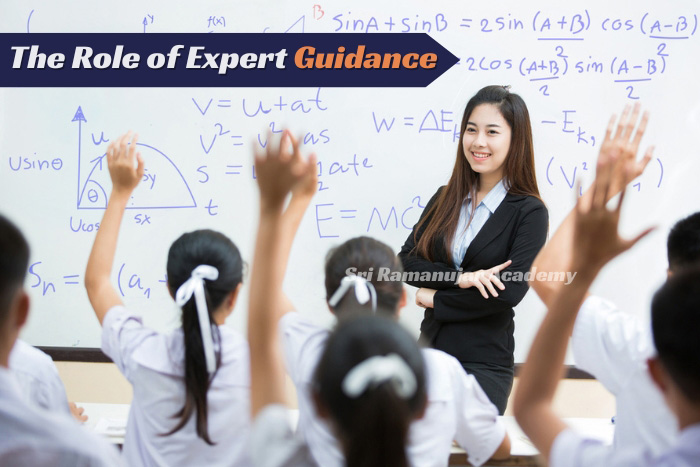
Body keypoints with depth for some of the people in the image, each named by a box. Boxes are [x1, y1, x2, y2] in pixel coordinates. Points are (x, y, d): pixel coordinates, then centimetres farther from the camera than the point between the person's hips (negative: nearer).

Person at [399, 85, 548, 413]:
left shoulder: (529, 213, -7)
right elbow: (405, 262, 1)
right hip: (431, 354, 5)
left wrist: (435, 298, -8)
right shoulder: (445, 199, 10)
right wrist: (460, 278, -16)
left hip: (484, 367, -5)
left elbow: (510, 291, -18)